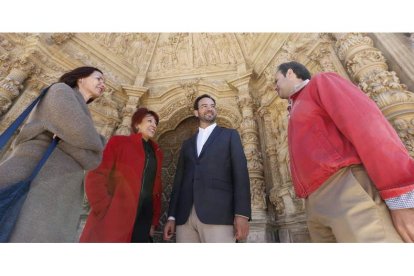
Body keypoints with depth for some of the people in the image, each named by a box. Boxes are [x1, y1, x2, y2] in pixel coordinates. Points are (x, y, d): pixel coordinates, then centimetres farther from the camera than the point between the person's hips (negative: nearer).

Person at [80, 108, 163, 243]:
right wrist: (105, 210, -11)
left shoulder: (157, 153, 14)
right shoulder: (119, 141, 3)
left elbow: (156, 188, 11)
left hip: (143, 222, 4)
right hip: (114, 220, -4)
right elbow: (96, 176, -3)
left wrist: (154, 221, 5)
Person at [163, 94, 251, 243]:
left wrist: (241, 213, -11)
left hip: (218, 213, -3)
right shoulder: (187, 144, 21)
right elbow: (179, 179, 16)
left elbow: (240, 172, 0)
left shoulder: (230, 135, 10)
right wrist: (171, 217, 8)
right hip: (185, 215, 4)